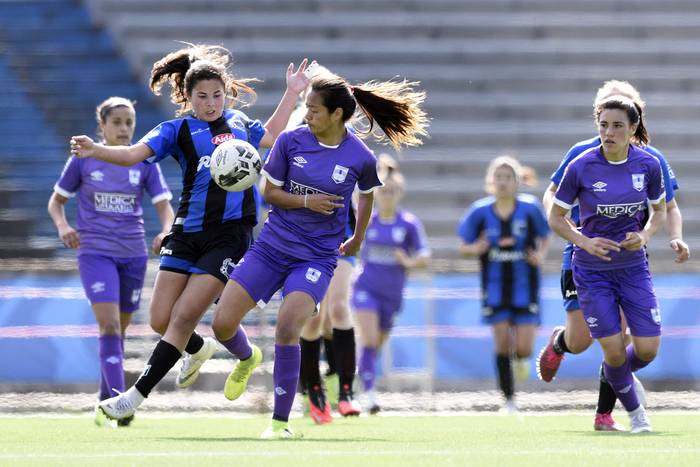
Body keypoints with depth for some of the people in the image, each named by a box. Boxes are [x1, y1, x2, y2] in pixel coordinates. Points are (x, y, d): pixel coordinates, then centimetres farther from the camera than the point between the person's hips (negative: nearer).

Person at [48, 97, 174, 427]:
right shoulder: (83, 159, -1)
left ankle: (106, 403, 24)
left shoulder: (144, 162, 3)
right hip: (95, 251, -3)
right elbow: (56, 201, 7)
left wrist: (166, 232, -21)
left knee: (118, 329, 10)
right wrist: (63, 226, -13)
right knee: (109, 325, -18)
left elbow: (165, 206, -1)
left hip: (133, 254, 3)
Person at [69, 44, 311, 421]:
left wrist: (292, 92, 32)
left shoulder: (238, 122, 11)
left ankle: (136, 395, -6)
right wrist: (96, 150, -32)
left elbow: (270, 136, 35)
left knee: (184, 317, -11)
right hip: (188, 234, 1)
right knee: (161, 319, 0)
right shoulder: (177, 130, 2)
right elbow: (134, 154, -14)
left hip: (231, 235, -1)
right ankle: (198, 349, 35)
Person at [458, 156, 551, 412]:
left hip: (524, 288, 0)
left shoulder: (531, 208, -8)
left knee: (524, 349, -7)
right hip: (495, 288, 0)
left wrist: (541, 255, -13)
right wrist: (476, 249, -20)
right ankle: (509, 401, 8)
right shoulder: (479, 211, -7)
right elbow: (463, 246, 3)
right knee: (502, 345, -5)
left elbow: (545, 237, 8)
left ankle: (520, 359, 33)